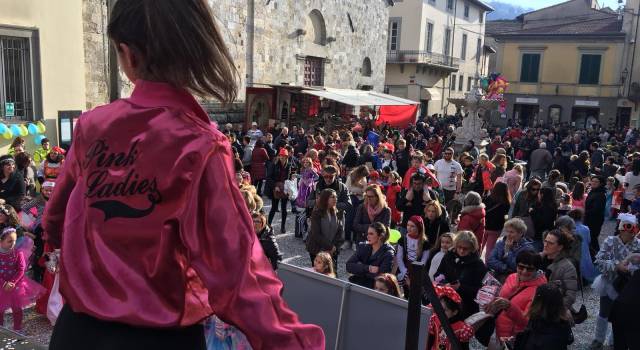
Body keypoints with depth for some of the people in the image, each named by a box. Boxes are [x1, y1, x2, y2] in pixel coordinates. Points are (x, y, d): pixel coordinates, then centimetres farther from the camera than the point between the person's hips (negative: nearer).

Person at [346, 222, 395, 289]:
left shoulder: (388, 253, -6)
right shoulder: (363, 247, 6)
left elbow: (380, 275, -17)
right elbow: (348, 266, -3)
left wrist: (359, 270, -8)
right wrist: (368, 268, -16)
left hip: (375, 288, -5)